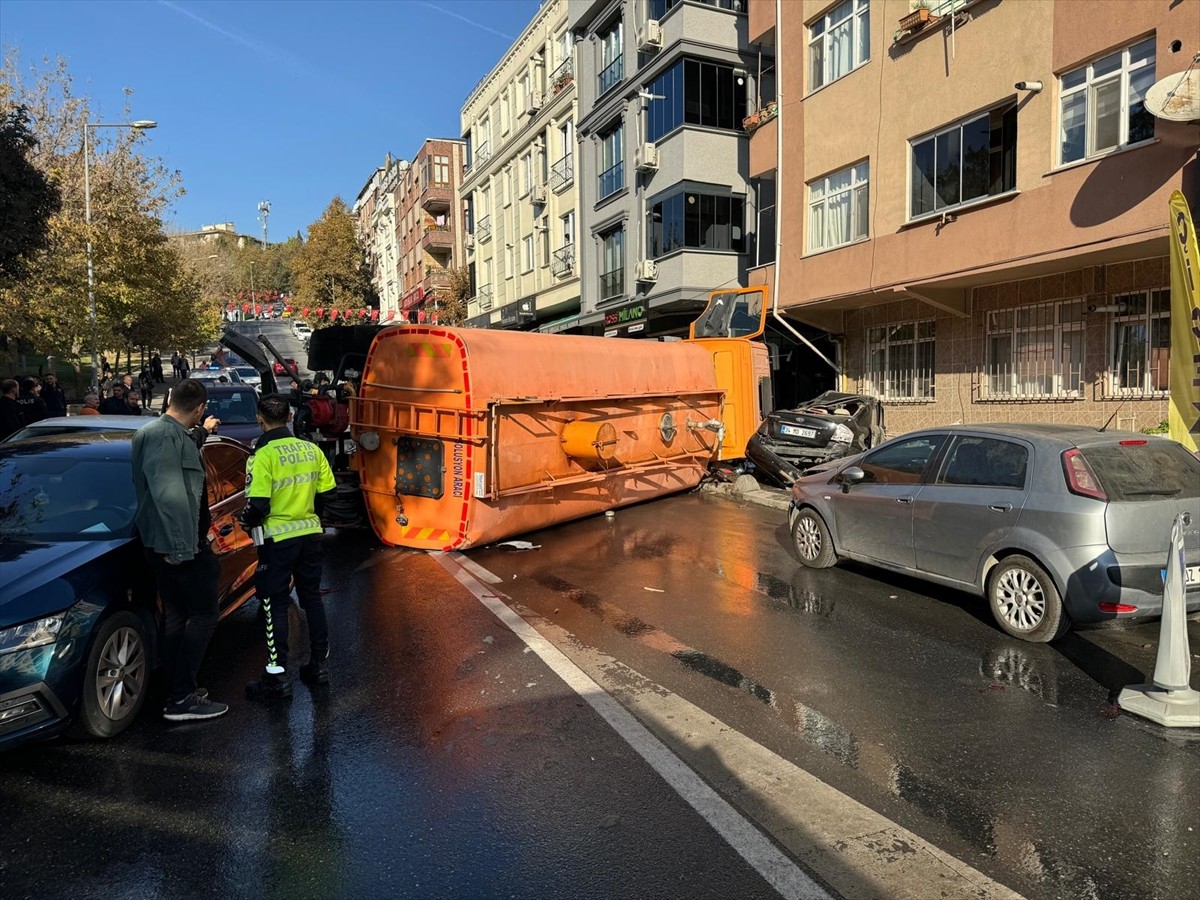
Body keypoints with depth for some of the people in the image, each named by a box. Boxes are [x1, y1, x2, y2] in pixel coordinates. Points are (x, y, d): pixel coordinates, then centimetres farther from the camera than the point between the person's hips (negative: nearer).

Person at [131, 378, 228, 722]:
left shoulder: (151, 432, 13)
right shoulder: (166, 436, -20)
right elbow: (169, 495, -27)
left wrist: (202, 432, 55)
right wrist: (181, 548, -27)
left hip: (165, 544, 10)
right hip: (180, 545, -10)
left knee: (176, 616, 15)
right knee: (204, 616, -4)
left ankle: (179, 692, 23)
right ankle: (181, 699, -1)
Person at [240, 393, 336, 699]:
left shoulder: (263, 456, -16)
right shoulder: (311, 449, 1)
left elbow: (258, 505, -19)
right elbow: (326, 492, 5)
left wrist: (247, 522, 2)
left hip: (278, 539, -5)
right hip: (310, 533, 5)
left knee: (276, 605, 4)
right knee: (312, 597, 17)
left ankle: (277, 676, 8)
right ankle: (319, 665, 25)